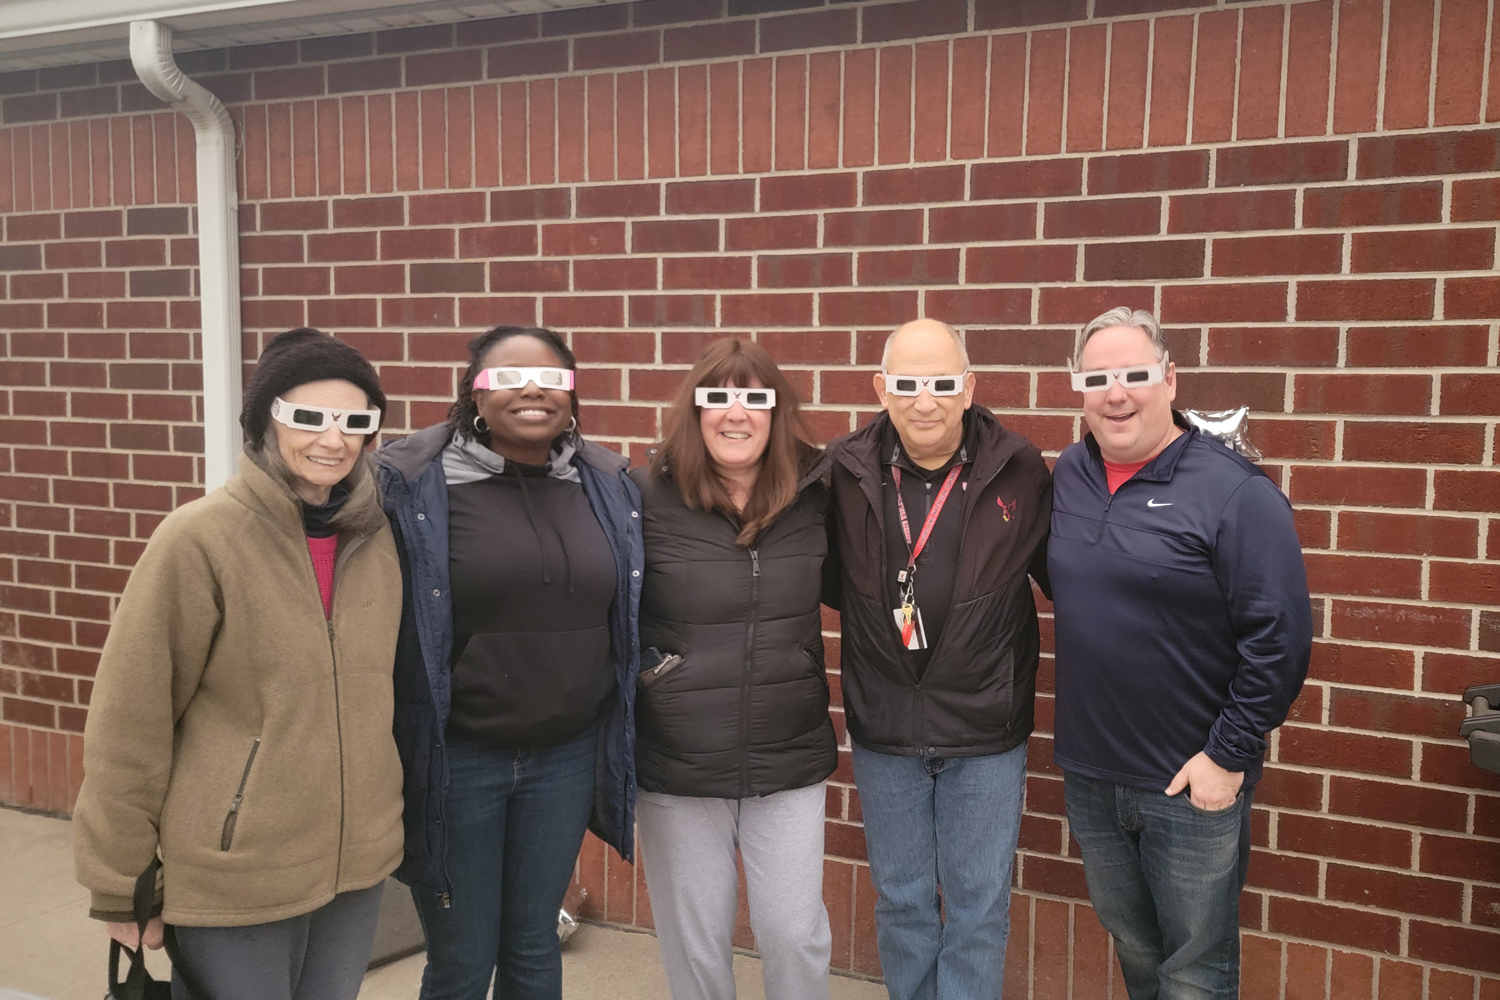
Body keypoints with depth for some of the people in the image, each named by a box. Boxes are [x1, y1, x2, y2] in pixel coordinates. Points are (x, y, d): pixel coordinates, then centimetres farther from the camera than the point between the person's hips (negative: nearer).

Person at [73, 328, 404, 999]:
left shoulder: (378, 538, 0)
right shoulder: (199, 538, -15)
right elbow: (130, 724, -10)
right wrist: (121, 886, -6)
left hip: (359, 865, 5)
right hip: (236, 877, -4)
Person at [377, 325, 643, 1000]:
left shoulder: (610, 488, 3)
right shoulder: (414, 486, -11)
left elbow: (626, 618, 12)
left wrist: (619, 743, 10)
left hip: (566, 758, 4)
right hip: (455, 760, -3)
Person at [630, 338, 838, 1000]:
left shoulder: (814, 494, -1)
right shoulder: (648, 500, -9)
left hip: (789, 765, 2)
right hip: (676, 769, -1)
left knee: (796, 935, 7)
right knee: (695, 946, 13)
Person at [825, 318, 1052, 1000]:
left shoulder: (1018, 471, -8)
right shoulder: (846, 472, -5)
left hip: (985, 735, -1)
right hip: (884, 731, 2)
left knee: (978, 906, 12)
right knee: (901, 901, 18)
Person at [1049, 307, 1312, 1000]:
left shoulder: (1234, 492, -15)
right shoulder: (1068, 475, 3)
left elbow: (1281, 637, -17)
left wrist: (1229, 755, -15)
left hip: (1194, 784, -5)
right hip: (1088, 774, 5)